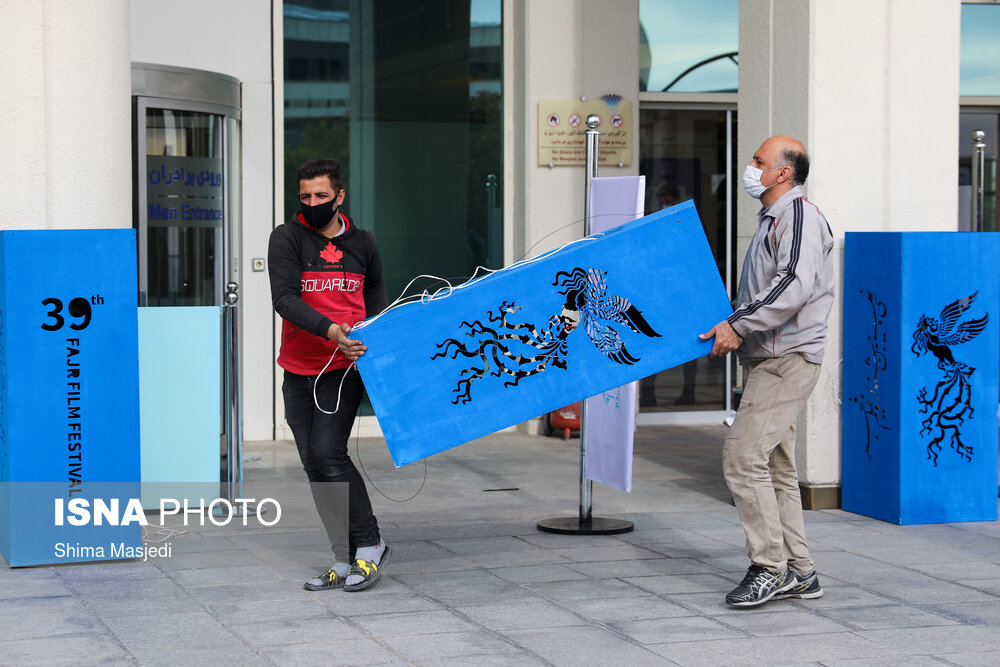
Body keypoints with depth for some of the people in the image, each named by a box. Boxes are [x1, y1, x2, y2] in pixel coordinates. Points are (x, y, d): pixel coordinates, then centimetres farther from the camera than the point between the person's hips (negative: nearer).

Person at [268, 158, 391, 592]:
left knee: (328, 453, -15)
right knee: (314, 465, 3)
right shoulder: (287, 238, -1)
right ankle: (345, 561, 11)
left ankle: (370, 546, -3)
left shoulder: (363, 243, 7)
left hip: (345, 368, -2)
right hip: (298, 371, 2)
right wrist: (328, 329, -28)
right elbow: (284, 298, -14)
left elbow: (376, 295, 23)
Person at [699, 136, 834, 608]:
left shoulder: (799, 213, -11)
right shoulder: (772, 220, 22)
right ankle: (798, 572, 16)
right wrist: (730, 326, 16)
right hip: (767, 359, 11)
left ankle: (770, 566, -11)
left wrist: (738, 326, -23)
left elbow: (796, 286, -24)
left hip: (787, 359, -11)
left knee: (743, 456, -16)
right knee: (775, 466, 11)